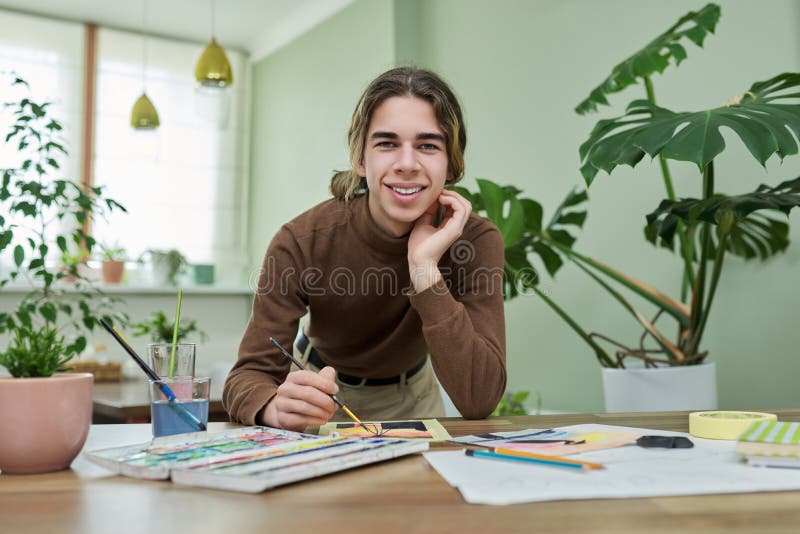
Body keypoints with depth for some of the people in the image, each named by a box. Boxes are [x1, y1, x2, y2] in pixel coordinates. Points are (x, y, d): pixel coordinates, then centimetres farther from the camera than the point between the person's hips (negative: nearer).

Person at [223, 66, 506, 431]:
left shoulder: (476, 240, -24)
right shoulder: (302, 242, -26)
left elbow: (479, 400, -31)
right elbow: (250, 373, -26)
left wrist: (425, 268, -38)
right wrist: (279, 406, -48)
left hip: (411, 398, 1)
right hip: (324, 397, 0)